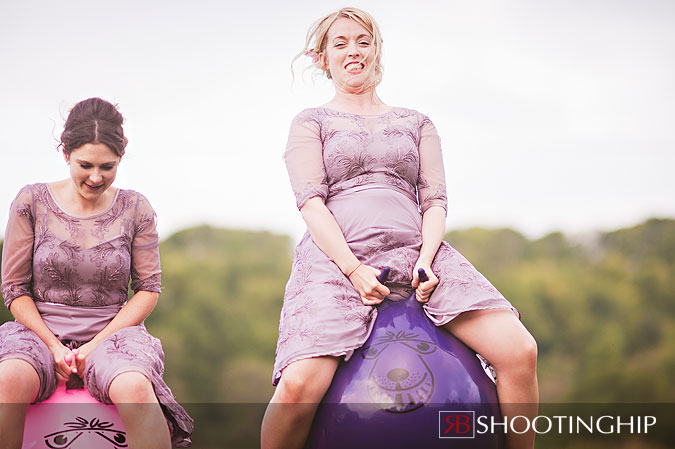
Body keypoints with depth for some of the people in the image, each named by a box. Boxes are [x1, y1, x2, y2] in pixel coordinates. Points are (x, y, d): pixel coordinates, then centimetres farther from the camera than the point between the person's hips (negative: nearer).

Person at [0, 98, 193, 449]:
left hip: (111, 332, 0)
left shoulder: (134, 209, 4)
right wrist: (54, 347, -10)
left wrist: (96, 344, -8)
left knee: (134, 388, -35)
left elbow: (149, 288, 4)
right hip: (41, 331, 0)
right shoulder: (32, 202, 2)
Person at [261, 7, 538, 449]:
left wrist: (426, 260, -6)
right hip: (336, 259, -3)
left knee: (519, 350, -20)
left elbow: (435, 200, 15)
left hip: (414, 250, 3)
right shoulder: (311, 122, 18)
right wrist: (354, 269, -13)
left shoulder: (416, 123, 26)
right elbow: (311, 203, 4)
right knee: (300, 384, -31)